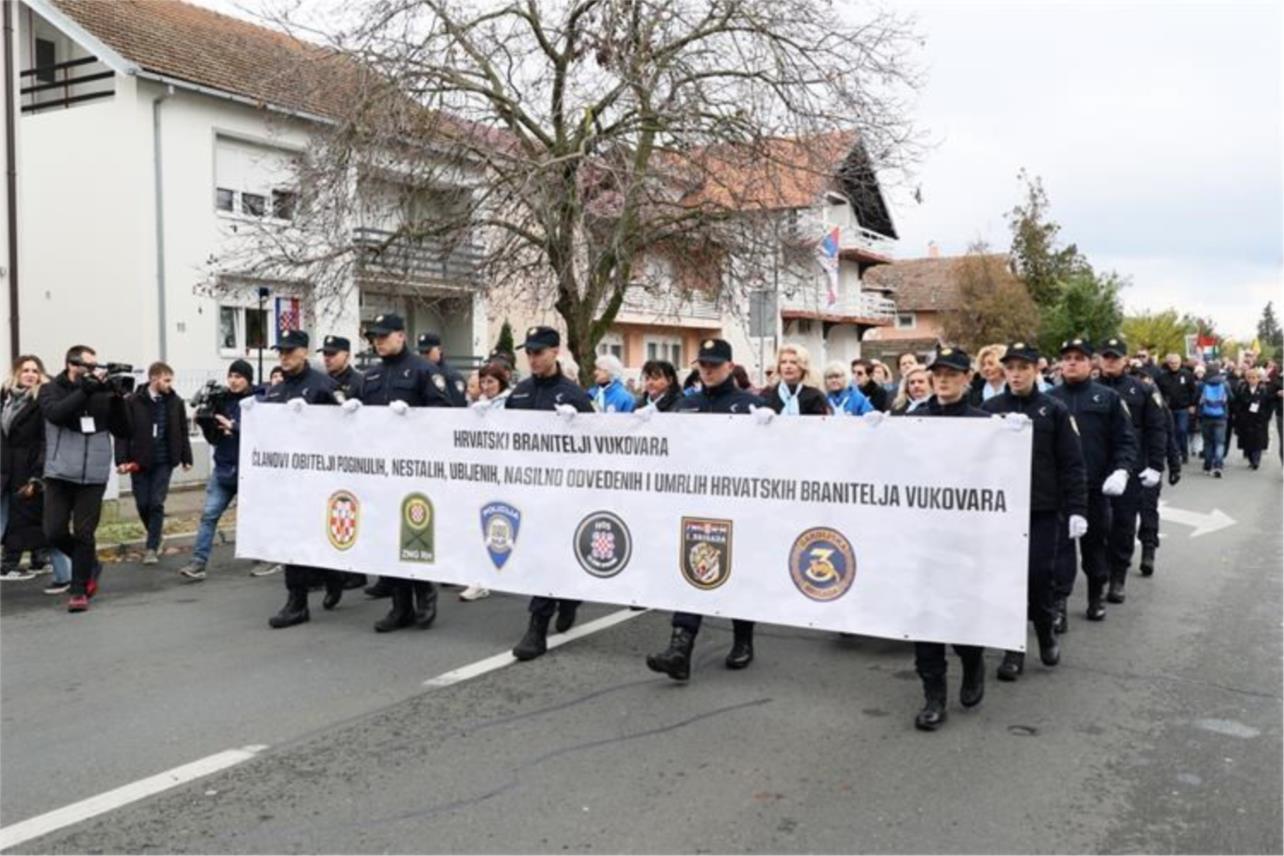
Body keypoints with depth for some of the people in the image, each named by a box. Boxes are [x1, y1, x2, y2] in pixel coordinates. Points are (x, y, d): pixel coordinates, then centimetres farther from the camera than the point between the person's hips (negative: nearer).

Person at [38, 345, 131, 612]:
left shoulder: (102, 393, 4)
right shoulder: (50, 389, 2)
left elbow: (123, 431, 1)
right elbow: (56, 414, -20)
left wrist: (117, 399, -12)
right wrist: (85, 389, -24)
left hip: (93, 476, 0)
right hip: (59, 474, 0)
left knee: (84, 535, 1)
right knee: (54, 532, 0)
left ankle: (79, 591, 10)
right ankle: (90, 564, 26)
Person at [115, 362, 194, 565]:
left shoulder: (175, 402, -1)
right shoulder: (133, 402, -8)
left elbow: (182, 432, 6)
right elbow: (123, 433, -7)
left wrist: (186, 458, 7)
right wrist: (122, 460, -13)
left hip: (164, 462, 0)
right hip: (139, 462, 0)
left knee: (156, 503, -2)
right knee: (142, 504, 7)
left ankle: (152, 548, 4)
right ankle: (155, 534, 33)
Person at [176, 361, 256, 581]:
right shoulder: (223, 401, 8)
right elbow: (214, 437, 12)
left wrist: (232, 426, -21)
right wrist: (204, 423, -7)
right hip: (224, 467, 4)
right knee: (209, 514, -2)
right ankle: (198, 562, -1)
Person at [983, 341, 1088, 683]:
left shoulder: (1054, 409, -1)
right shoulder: (990, 408, 2)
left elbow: (1072, 463, -1)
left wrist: (1076, 509, -6)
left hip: (1043, 507, -1)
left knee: (1040, 574, -1)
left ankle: (1045, 632, 26)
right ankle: (1014, 648, 16)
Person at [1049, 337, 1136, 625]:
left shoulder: (1108, 398, 3)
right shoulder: (1049, 400, 4)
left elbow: (1126, 440, 1)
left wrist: (1121, 470, -14)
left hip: (1096, 486, 0)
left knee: (1095, 542, 13)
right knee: (1060, 544, 0)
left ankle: (1096, 596, 28)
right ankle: (1059, 603, 4)